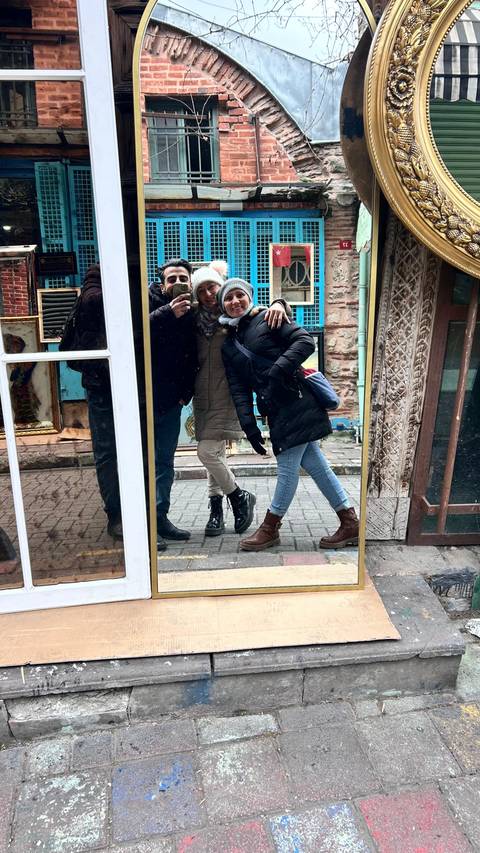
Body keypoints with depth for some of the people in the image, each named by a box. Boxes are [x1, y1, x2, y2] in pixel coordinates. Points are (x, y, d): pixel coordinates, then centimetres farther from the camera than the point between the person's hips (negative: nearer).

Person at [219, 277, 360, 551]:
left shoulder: (267, 319, -1)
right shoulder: (229, 345, 17)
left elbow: (306, 341, -11)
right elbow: (239, 388, 10)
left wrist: (278, 369, -21)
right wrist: (248, 424, -1)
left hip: (296, 403, -7)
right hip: (277, 412, 7)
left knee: (288, 467, -1)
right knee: (314, 463, 8)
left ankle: (270, 528, 12)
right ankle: (350, 522, 16)